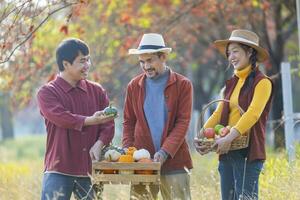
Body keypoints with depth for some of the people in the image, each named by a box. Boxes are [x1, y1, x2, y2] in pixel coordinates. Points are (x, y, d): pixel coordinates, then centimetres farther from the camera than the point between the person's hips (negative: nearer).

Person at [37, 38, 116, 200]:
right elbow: (61, 117, -18)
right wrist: (90, 120, -32)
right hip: (59, 170, -4)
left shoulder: (96, 91, 12)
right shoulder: (47, 93, 0)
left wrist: (99, 143, -16)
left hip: (89, 169, 4)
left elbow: (108, 123, 4)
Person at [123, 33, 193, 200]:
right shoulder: (134, 86, 10)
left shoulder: (182, 85, 1)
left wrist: (165, 152, -16)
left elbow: (183, 122, -5)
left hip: (174, 160, -2)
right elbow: (128, 122, 13)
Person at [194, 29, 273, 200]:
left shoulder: (262, 82, -4)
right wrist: (201, 137, -7)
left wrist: (229, 138, -29)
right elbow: (218, 114, 11)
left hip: (248, 152, -7)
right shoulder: (232, 83, 19)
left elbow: (253, 114, -17)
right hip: (227, 152, 7)